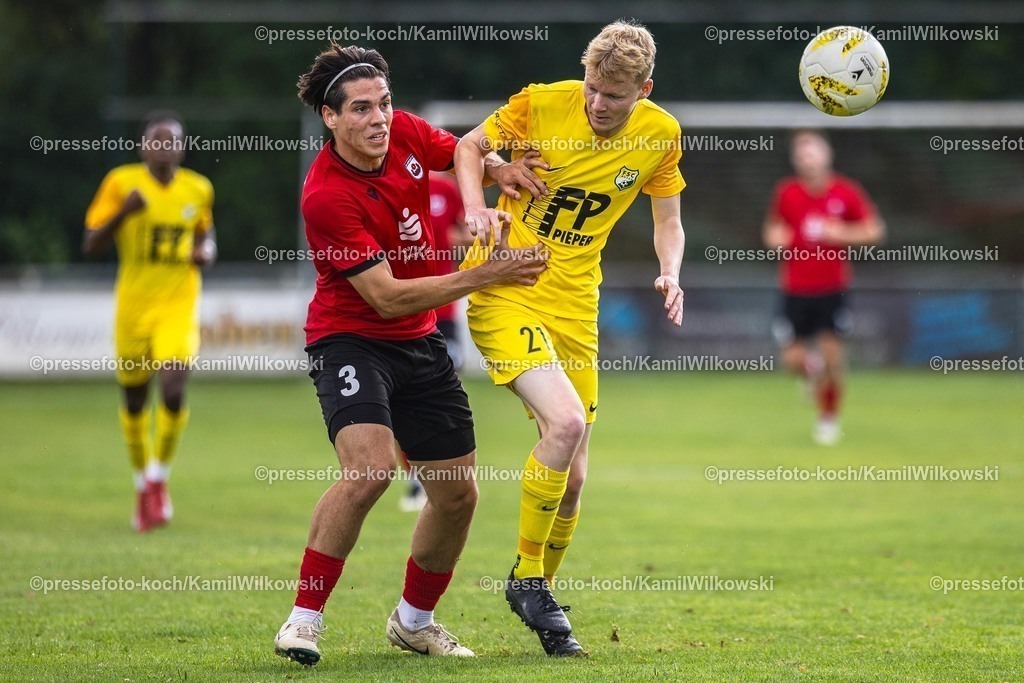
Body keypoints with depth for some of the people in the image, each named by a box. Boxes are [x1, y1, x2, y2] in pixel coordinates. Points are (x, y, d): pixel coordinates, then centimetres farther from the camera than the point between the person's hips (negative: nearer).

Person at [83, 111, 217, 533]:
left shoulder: (198, 190, 3)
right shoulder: (121, 183, -5)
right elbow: (91, 246, -7)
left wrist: (206, 252, -1)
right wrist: (123, 213, -23)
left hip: (179, 308, 0)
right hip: (133, 307, 0)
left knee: (173, 391, -18)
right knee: (134, 401, 9)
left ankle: (159, 479, 3)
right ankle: (143, 485, 32)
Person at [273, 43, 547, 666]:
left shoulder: (406, 133, -6)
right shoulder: (327, 197, -25)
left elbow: (464, 152, 18)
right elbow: (387, 297, -25)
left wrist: (499, 168, -5)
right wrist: (485, 275, -26)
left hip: (420, 341, 7)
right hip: (350, 340, -7)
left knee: (458, 493, 7)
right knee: (370, 466, -30)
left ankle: (414, 620, 29)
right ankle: (305, 617, -17)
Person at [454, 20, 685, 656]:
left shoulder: (660, 134, -1)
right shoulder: (542, 103, -11)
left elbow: (667, 220, 11)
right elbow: (470, 146, 3)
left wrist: (671, 274, -9)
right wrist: (477, 207, -15)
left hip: (575, 305, 5)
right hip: (505, 290, -4)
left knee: (570, 480, 6)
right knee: (566, 420, -26)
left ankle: (539, 591, 29)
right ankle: (528, 577, -9)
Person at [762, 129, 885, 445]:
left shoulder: (846, 192, -5)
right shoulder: (786, 193, 0)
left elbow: (875, 231, 1)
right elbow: (773, 230, 13)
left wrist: (843, 234, -15)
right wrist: (775, 238, -10)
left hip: (833, 288, -1)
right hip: (796, 288, 1)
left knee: (831, 353, -8)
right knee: (792, 357, -5)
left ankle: (829, 417, 12)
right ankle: (813, 372, 33)